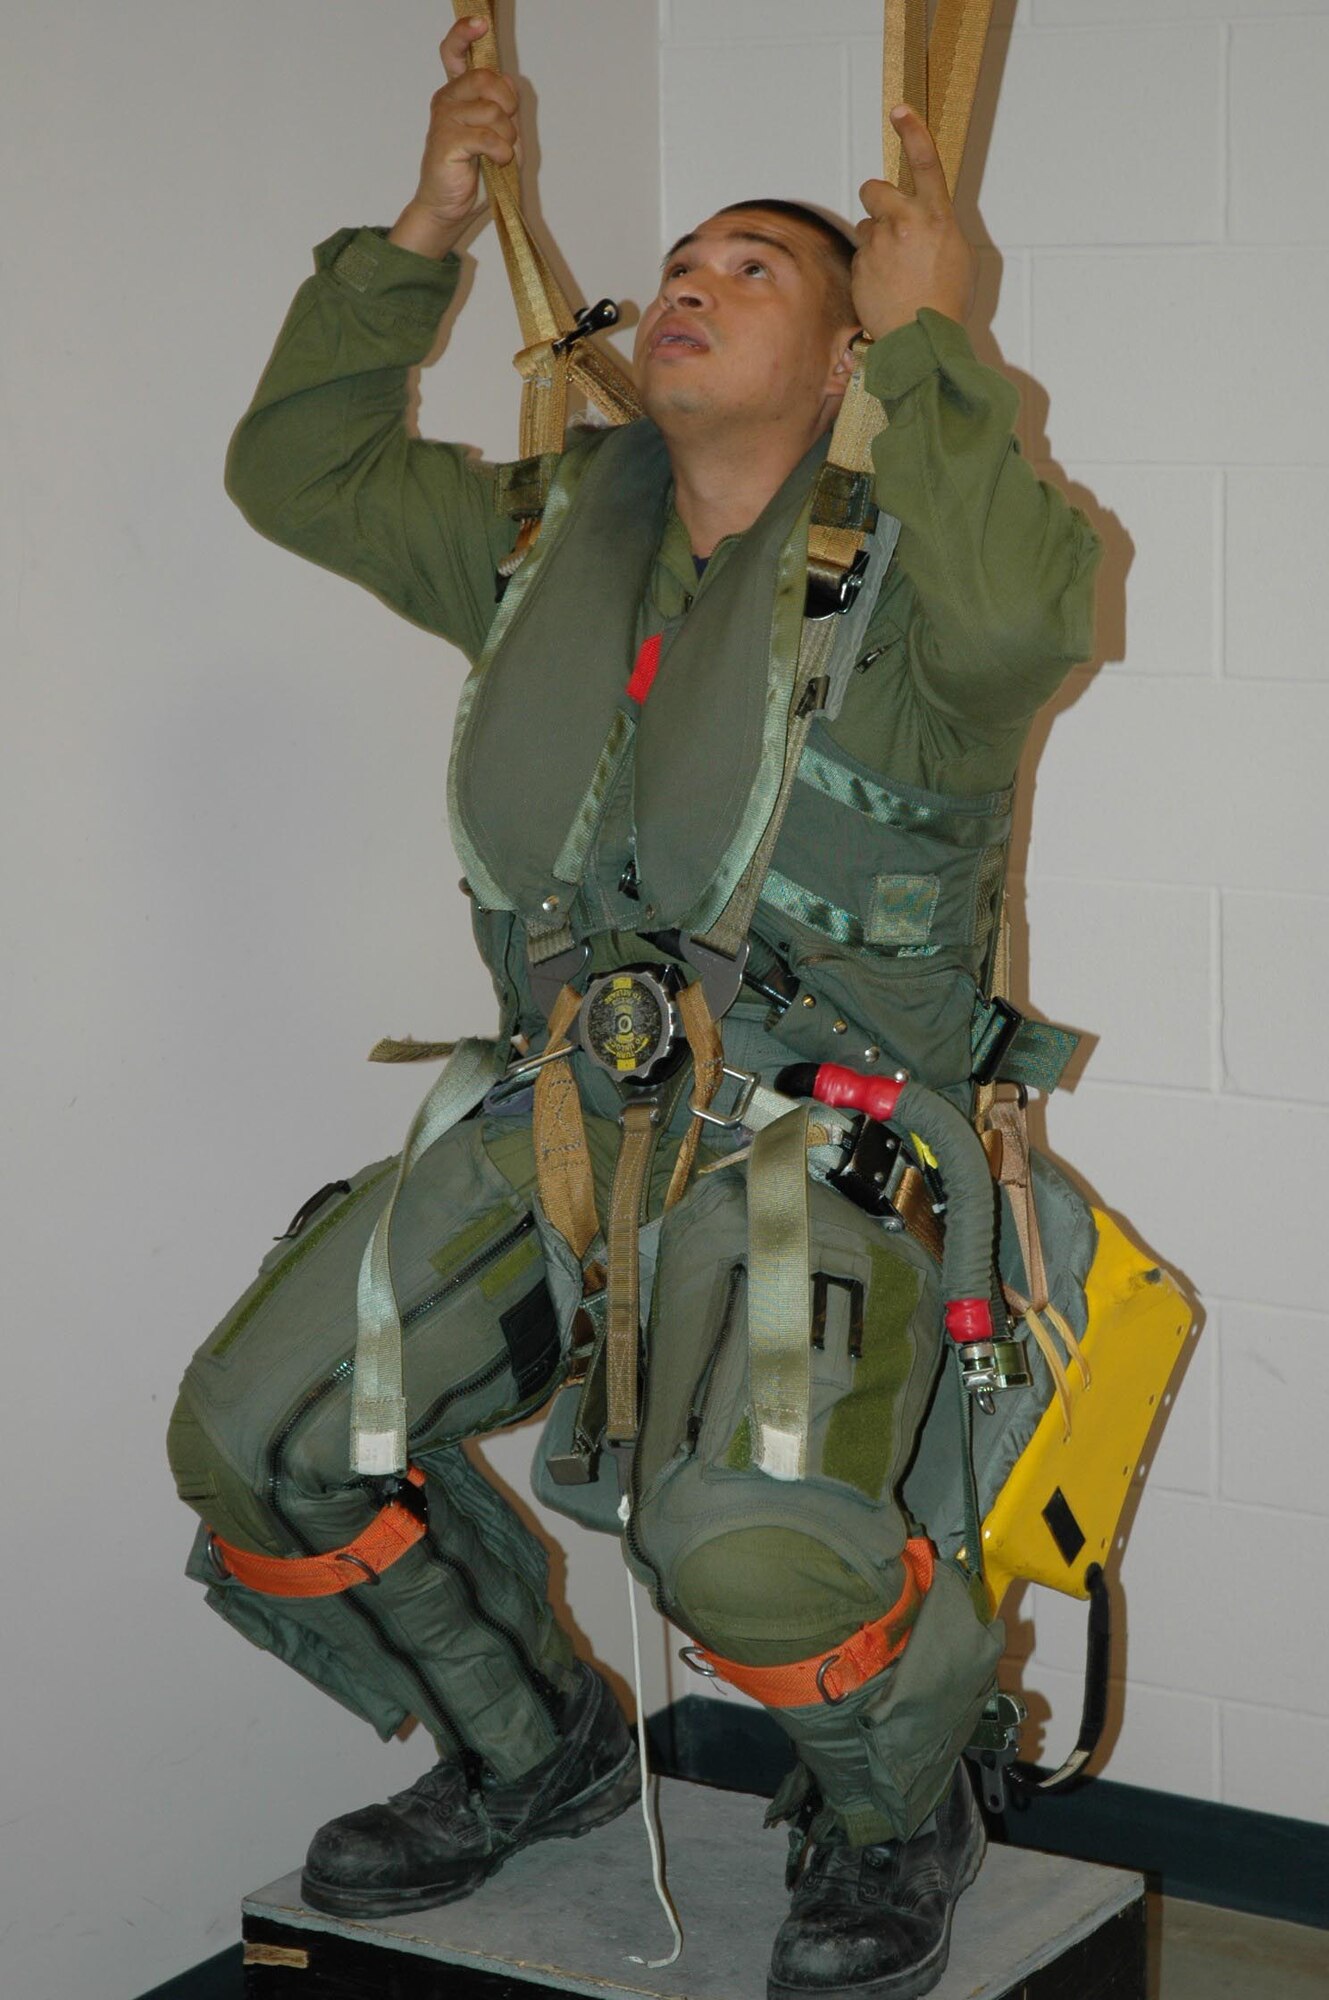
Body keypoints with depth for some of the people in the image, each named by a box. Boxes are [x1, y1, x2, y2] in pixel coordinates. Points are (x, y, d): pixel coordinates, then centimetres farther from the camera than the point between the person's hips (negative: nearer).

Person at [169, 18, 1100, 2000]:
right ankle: (531, 1749, 24)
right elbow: (300, 470, 22)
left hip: (818, 1145, -6)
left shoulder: (903, 543, -6)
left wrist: (931, 340, -20)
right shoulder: (558, 532, 14)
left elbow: (1013, 619, -31)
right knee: (251, 1441, -2)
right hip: (565, 1115, 7)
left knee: (751, 1540, -32)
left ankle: (901, 1814, 5)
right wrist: (417, 241, 13)